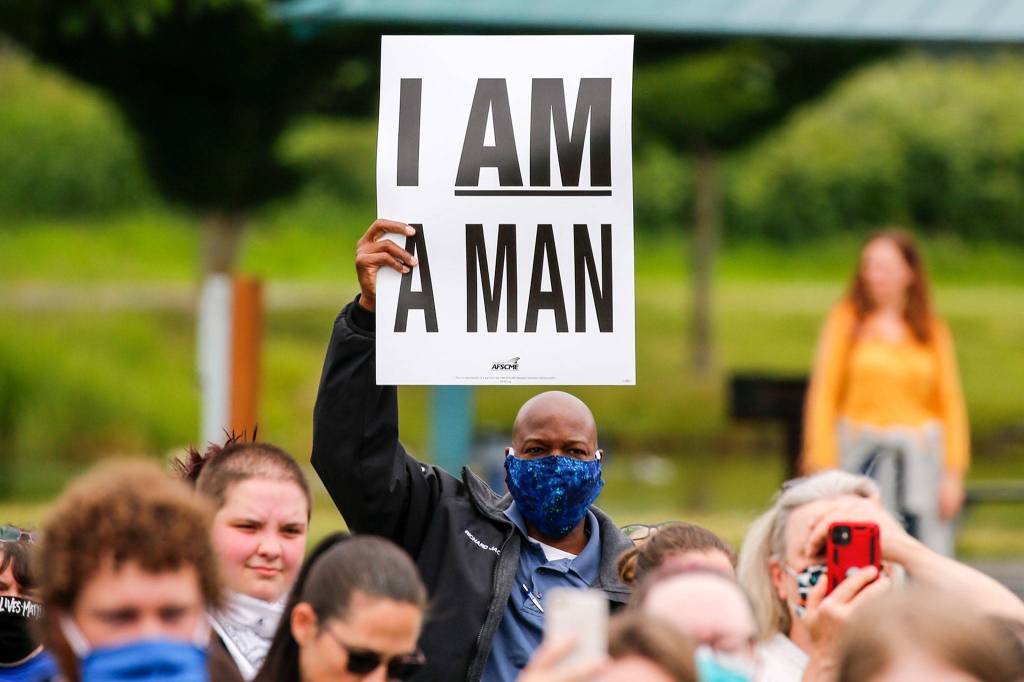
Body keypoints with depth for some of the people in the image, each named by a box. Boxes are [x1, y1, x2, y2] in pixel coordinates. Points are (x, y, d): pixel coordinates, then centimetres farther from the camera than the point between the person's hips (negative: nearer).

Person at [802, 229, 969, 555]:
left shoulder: (933, 330, 10)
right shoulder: (847, 320, 5)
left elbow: (951, 404, 9)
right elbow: (823, 395, 2)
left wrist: (953, 473, 1)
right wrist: (823, 468, -5)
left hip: (921, 454, 2)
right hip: (863, 452, -2)